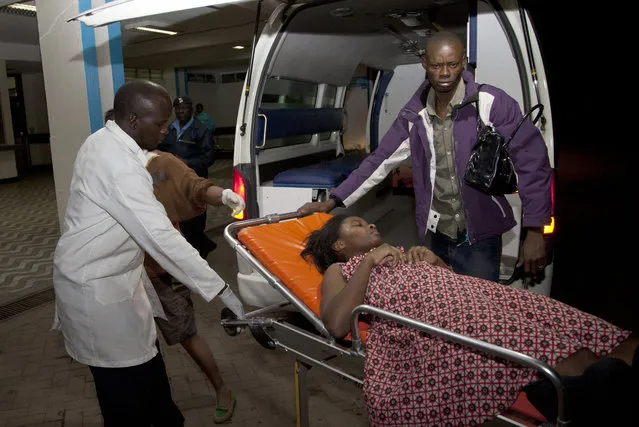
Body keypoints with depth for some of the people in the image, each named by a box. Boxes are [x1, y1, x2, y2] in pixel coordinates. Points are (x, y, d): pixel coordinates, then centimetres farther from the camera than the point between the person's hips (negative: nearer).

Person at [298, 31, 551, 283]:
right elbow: (379, 161, 6)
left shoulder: (492, 103, -10)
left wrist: (534, 231, -15)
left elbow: (532, 161, -10)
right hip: (432, 236, 4)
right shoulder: (414, 115, 2)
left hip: (479, 238, -3)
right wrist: (333, 201, 0)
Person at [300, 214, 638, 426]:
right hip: (417, 314, -6)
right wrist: (369, 262, 1)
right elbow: (337, 324, -2)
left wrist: (432, 258, 12)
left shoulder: (399, 254, 38)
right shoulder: (338, 270, 20)